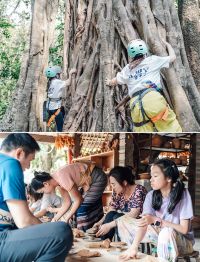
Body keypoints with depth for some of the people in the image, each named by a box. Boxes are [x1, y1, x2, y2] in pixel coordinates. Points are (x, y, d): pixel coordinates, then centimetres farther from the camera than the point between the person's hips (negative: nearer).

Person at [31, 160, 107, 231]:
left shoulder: (62, 177, -28)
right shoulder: (58, 181, -1)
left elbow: (79, 200, -20)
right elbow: (67, 203, 5)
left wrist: (67, 219, -12)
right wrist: (55, 219, -2)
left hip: (98, 178, -9)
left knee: (83, 209, -12)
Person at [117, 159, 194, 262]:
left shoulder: (183, 195, -18)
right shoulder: (151, 196, -6)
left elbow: (184, 229, -22)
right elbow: (144, 222, -18)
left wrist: (156, 220, -33)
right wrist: (134, 246, -35)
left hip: (182, 240, -5)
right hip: (159, 234, 5)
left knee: (168, 231, -41)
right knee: (123, 221, -4)